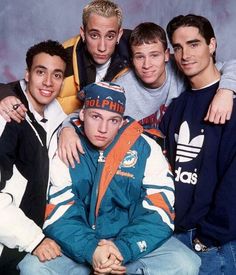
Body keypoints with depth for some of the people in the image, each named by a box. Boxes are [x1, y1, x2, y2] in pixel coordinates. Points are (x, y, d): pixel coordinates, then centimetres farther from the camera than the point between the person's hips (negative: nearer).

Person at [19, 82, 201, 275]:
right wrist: (91, 251, -25)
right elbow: (57, 213, -8)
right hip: (81, 244, 0)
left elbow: (159, 211, -10)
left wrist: (123, 249, -24)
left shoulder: (146, 148, -6)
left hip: (134, 240, 1)